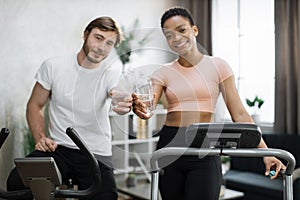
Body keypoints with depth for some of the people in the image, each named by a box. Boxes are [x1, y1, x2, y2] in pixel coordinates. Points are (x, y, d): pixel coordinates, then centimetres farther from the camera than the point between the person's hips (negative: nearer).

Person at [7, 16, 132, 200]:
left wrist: (125, 106, -52)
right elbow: (35, 105, 9)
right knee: (16, 181, -22)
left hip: (96, 155, 0)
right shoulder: (53, 66, 1)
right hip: (57, 149, 1)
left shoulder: (111, 76, -5)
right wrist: (40, 137, -6)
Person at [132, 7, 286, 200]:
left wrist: (265, 151, -11)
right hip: (169, 145, 2)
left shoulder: (217, 66, 1)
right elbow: (148, 105, -10)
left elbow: (240, 114, -1)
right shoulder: (164, 73, 6)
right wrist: (141, 110, -34)